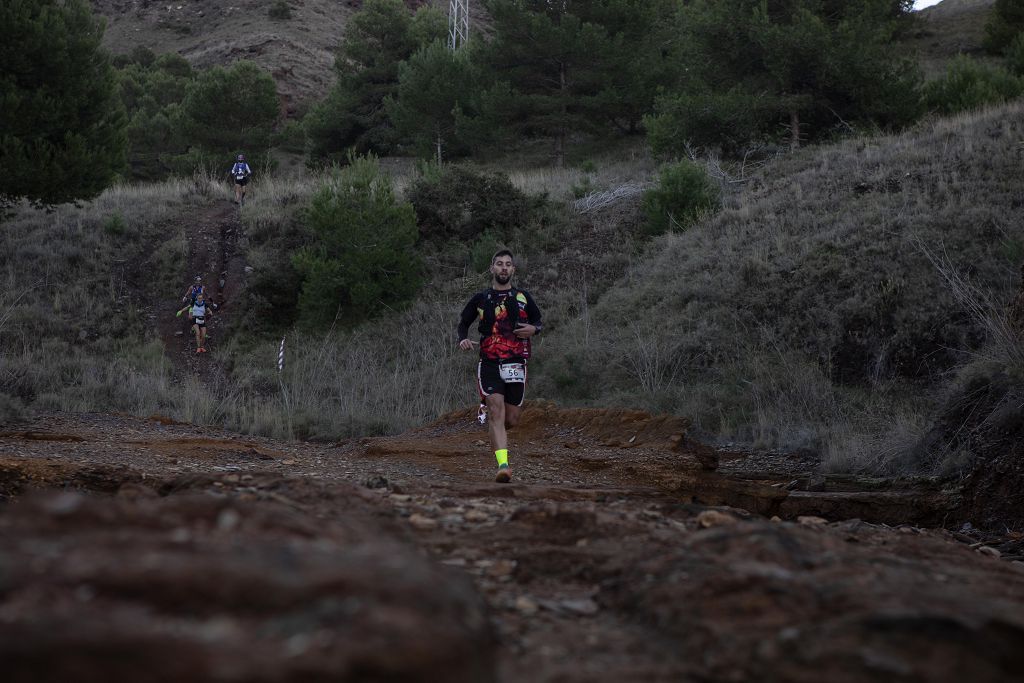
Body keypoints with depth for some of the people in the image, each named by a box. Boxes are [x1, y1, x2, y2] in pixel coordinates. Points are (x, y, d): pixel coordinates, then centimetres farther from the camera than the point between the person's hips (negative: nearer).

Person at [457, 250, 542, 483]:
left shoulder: (523, 297, 10)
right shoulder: (481, 298, 8)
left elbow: (538, 319, 21)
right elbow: (463, 322, 18)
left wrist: (533, 328, -3)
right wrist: (463, 339, -4)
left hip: (516, 365, 2)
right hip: (489, 364, -2)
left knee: (512, 420, 5)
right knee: (497, 411, -19)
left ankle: (491, 424, 42)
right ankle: (503, 466, -27)